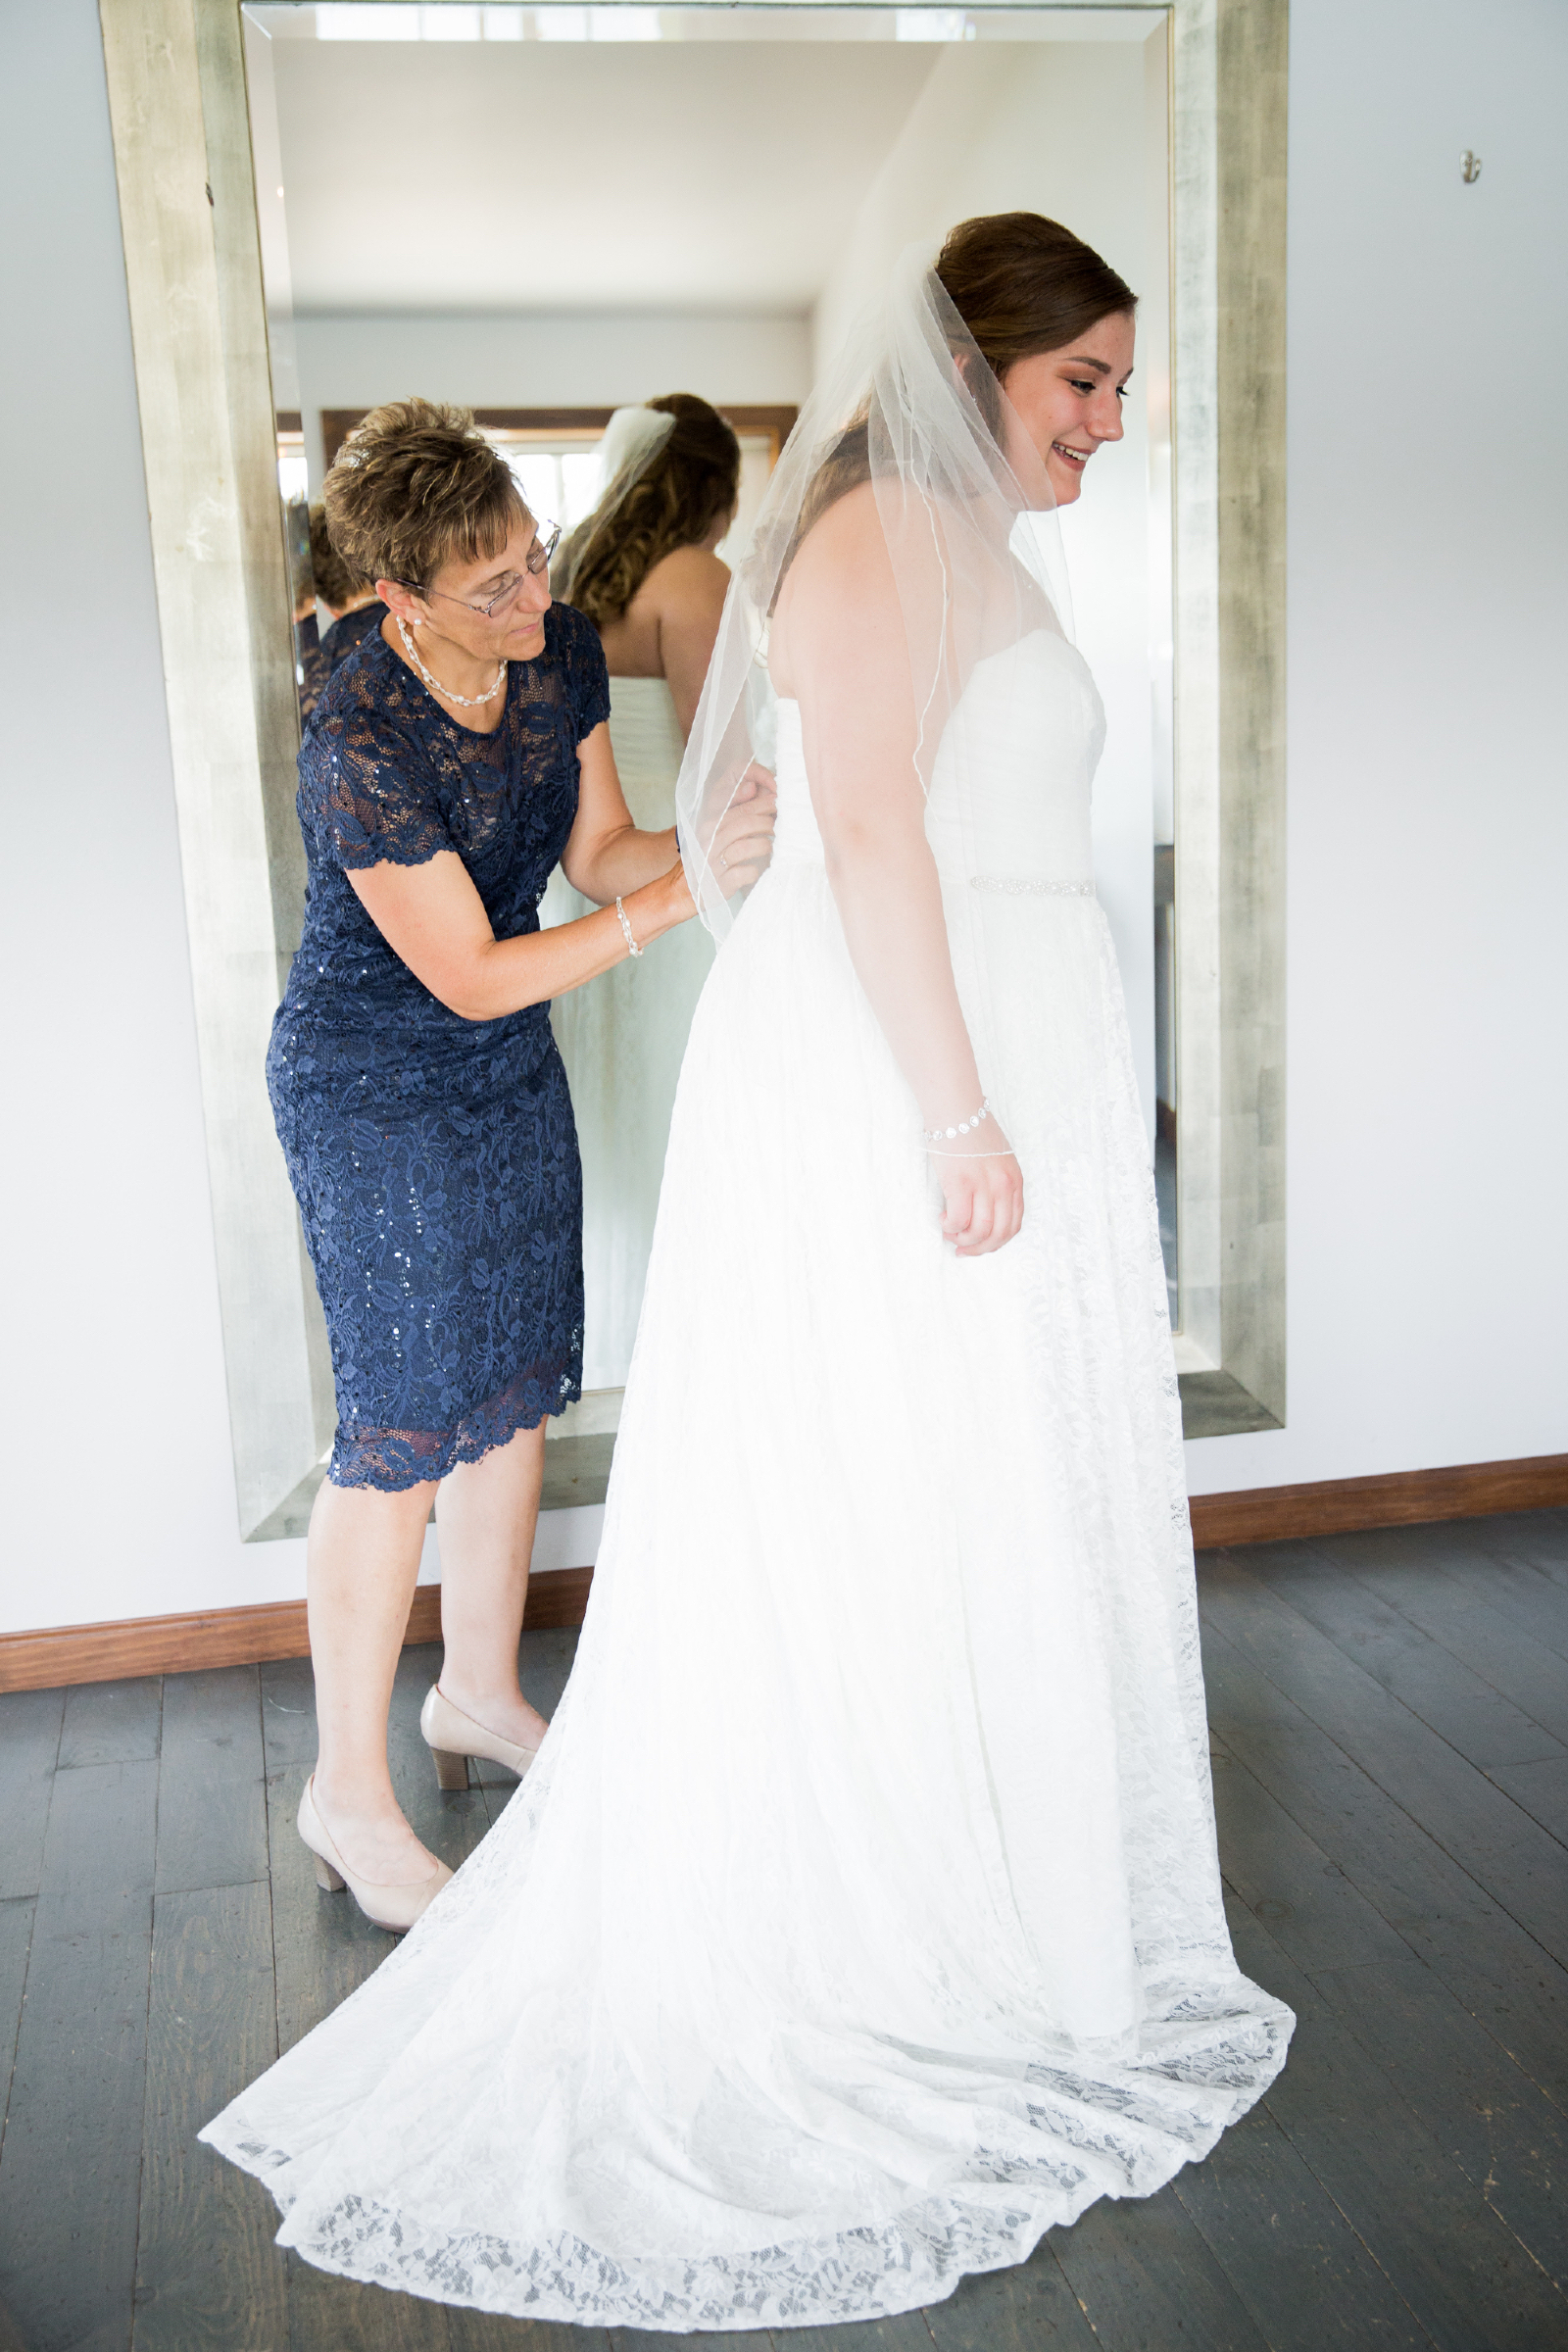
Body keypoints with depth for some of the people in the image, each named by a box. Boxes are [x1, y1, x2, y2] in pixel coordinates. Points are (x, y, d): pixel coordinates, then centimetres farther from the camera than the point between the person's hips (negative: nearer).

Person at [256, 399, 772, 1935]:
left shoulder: (560, 650, -6)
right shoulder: (362, 748, -28)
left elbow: (596, 849, 3)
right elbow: (472, 976, -25)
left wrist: (707, 841, -16)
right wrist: (663, 907, -31)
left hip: (509, 1072, 8)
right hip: (375, 1093, -7)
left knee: (518, 1387, 13)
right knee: (404, 1426, -4)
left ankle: (479, 1693, 33)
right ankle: (349, 1792, 13)